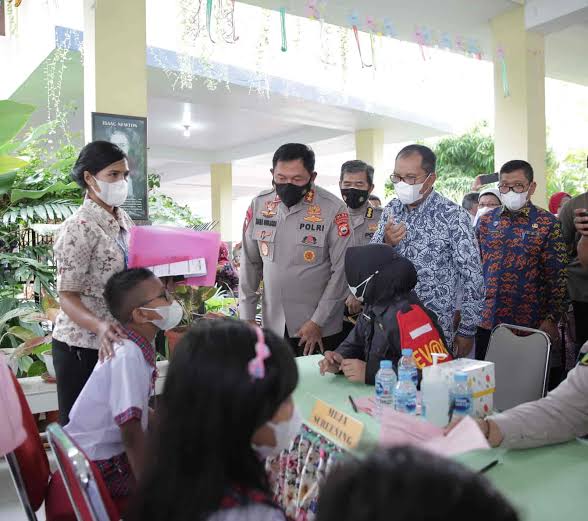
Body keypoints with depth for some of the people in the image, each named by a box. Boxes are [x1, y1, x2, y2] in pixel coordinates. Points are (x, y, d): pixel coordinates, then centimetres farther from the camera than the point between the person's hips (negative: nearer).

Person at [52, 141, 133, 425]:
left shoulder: (124, 219, 8)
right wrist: (100, 326, -34)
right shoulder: (79, 228, -14)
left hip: (118, 339, 6)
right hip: (82, 345, -6)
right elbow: (67, 297, -16)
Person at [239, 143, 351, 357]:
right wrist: (247, 316, 4)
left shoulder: (334, 209, -11)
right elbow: (250, 263, 6)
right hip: (272, 326, 3)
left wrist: (318, 322, -10)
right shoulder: (259, 205, 0)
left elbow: (342, 271, -10)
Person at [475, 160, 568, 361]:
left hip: (529, 322, -2)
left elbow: (557, 277, -3)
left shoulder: (548, 224, -2)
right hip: (486, 321, 3)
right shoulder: (485, 221, 8)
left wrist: (552, 319, -9)